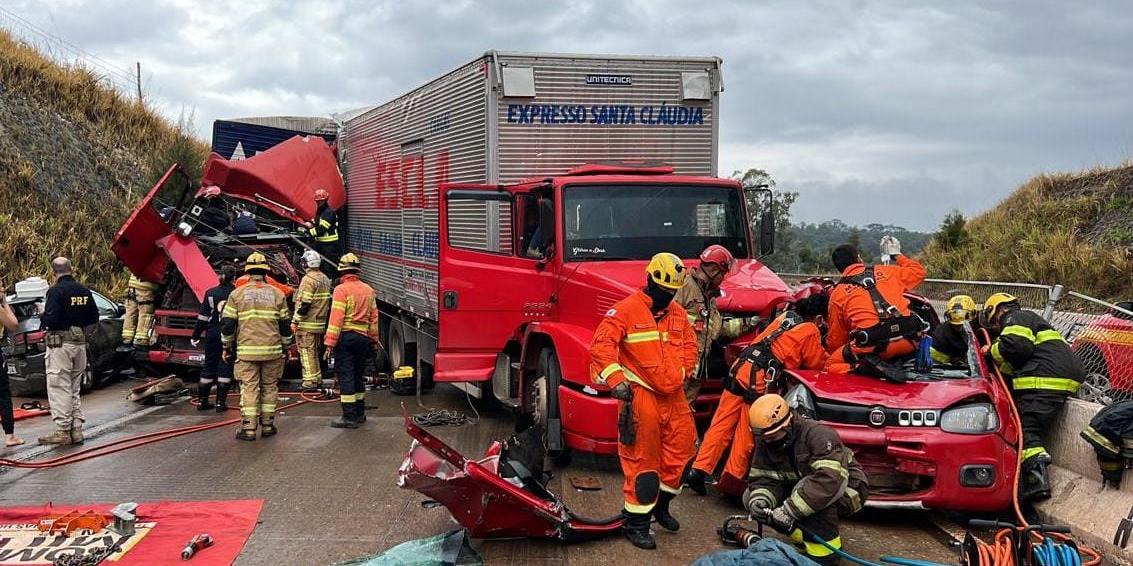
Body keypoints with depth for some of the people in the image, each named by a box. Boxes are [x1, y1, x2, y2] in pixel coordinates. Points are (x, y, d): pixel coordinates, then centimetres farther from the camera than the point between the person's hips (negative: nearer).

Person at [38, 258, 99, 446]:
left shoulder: (56, 291, -13)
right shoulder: (84, 291, 7)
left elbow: (50, 320, -19)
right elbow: (94, 317, 12)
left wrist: (42, 318, 2)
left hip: (60, 344, -6)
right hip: (80, 342, 7)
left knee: (59, 388, -1)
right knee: (75, 388, 14)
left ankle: (63, 431, -1)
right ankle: (76, 430, 15)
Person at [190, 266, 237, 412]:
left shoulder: (210, 293, 2)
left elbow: (203, 317, 3)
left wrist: (195, 336, 8)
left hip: (212, 334, 3)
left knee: (208, 366, 13)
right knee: (225, 367, 2)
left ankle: (203, 401, 16)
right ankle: (220, 403, 1)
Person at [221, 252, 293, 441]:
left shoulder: (237, 294, 1)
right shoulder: (277, 294, 5)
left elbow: (227, 323, 2)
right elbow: (285, 324, 8)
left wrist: (227, 347, 13)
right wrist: (285, 347, 18)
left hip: (246, 351, -1)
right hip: (272, 351, 1)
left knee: (249, 388, 2)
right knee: (269, 387, 10)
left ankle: (249, 429, 1)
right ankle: (267, 426, 15)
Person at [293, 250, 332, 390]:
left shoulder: (309, 279, -16)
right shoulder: (325, 279, 12)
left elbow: (304, 303, -21)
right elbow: (327, 302, 17)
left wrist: (295, 321, -16)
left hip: (307, 324, -9)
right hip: (320, 323, 9)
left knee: (306, 352, -3)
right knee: (315, 351, 17)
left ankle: (310, 381, -3)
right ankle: (317, 378, 23)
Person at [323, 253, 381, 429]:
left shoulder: (341, 290, -9)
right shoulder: (368, 290, 10)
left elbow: (336, 318, -15)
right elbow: (373, 317, 13)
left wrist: (330, 342, -15)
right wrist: (374, 339, 22)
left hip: (345, 337, -6)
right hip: (363, 337, 6)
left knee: (346, 377, -4)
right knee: (358, 375, 16)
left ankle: (349, 416, -5)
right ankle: (360, 413, 23)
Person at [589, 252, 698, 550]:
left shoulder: (678, 313, 13)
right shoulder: (627, 310, -10)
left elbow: (689, 345, 22)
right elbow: (602, 344, -18)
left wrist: (683, 374, 10)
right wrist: (615, 378, -26)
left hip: (674, 396, 7)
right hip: (641, 396, -7)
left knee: (681, 450, 13)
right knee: (641, 459, -2)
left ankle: (660, 504, 35)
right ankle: (636, 521, 10)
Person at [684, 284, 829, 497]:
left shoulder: (784, 317, 22)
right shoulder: (811, 332, 2)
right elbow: (817, 363, 8)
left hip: (740, 369, 6)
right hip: (762, 379, -6)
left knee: (721, 425, 6)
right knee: (746, 435, 3)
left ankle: (698, 470, 4)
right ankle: (732, 479, 8)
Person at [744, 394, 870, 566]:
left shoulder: (818, 435, -30)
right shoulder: (765, 443, -8)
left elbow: (830, 479, -43)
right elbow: (763, 478, -9)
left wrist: (790, 510, -45)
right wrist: (759, 501, -33)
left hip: (847, 491, -7)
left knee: (807, 489, -39)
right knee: (750, 497, -9)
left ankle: (825, 550, -22)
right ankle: (809, 536, -4)